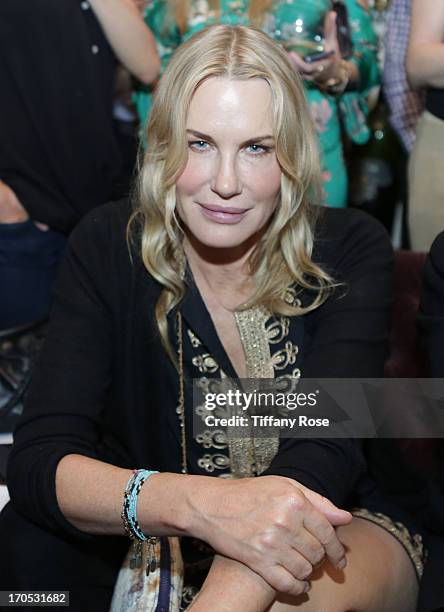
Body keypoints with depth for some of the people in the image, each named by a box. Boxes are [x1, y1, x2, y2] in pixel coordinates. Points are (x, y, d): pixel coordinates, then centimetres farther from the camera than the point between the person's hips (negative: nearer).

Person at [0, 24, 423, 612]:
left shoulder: (352, 251, -13)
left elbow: (327, 448, -25)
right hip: (161, 549, 2)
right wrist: (194, 503, -42)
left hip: (334, 538, -2)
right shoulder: (108, 248, -12)